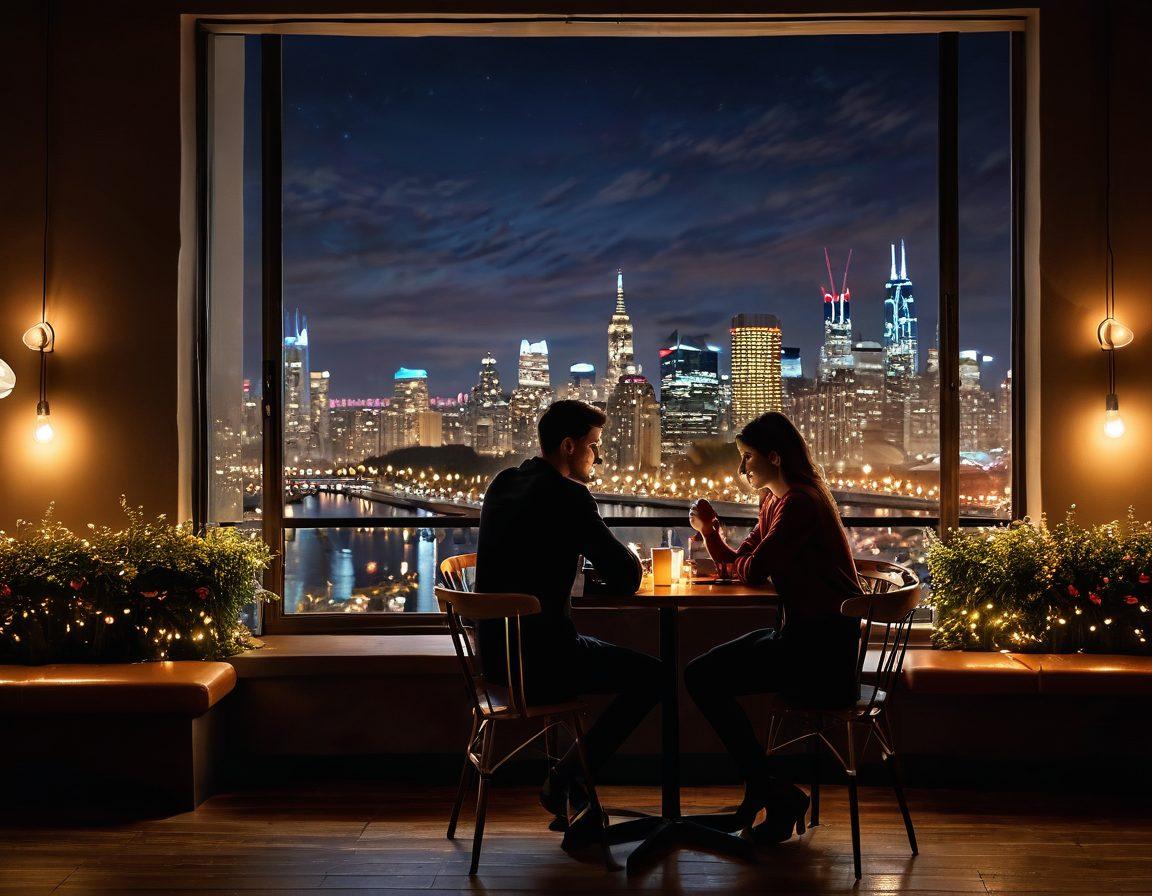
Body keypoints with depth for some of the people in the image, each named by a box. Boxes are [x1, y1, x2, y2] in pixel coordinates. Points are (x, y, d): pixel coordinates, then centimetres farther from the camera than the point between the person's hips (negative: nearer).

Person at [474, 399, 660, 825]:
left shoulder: (502, 484, 9)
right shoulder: (567, 495, -16)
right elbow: (626, 580, -15)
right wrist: (629, 560, 8)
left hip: (496, 652, 9)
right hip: (541, 661, -9)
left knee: (607, 652, 31)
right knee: (651, 674, 6)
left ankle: (570, 777, 27)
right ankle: (564, 781, 7)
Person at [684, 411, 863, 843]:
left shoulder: (799, 502, -16)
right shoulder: (775, 500, 16)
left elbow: (752, 571, -18)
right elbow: (738, 562, 16)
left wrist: (738, 562, 3)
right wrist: (709, 530, 0)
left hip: (823, 651, -10)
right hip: (802, 635, 10)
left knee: (703, 677, -12)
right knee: (704, 673, 9)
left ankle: (773, 795, -1)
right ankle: (761, 791, 13)